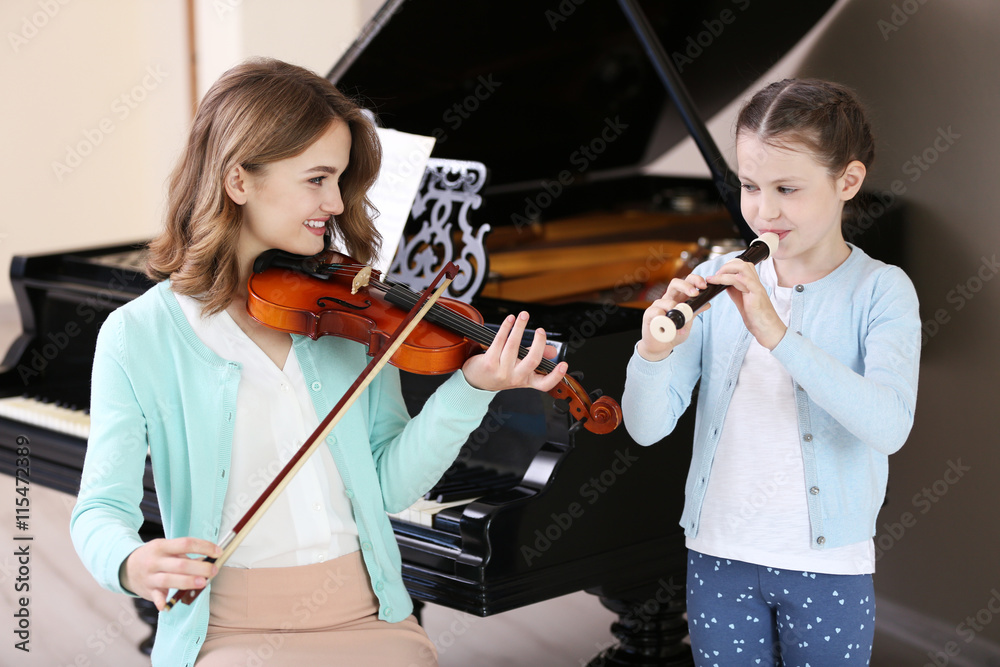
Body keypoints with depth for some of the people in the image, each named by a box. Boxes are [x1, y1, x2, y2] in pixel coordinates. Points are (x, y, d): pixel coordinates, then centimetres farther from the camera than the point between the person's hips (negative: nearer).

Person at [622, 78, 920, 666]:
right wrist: (654, 352, -25)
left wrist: (777, 334, -32)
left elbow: (890, 426, -26)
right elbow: (646, 428, -5)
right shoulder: (717, 282, -1)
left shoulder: (881, 290, -9)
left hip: (829, 566, -2)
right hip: (720, 554, 2)